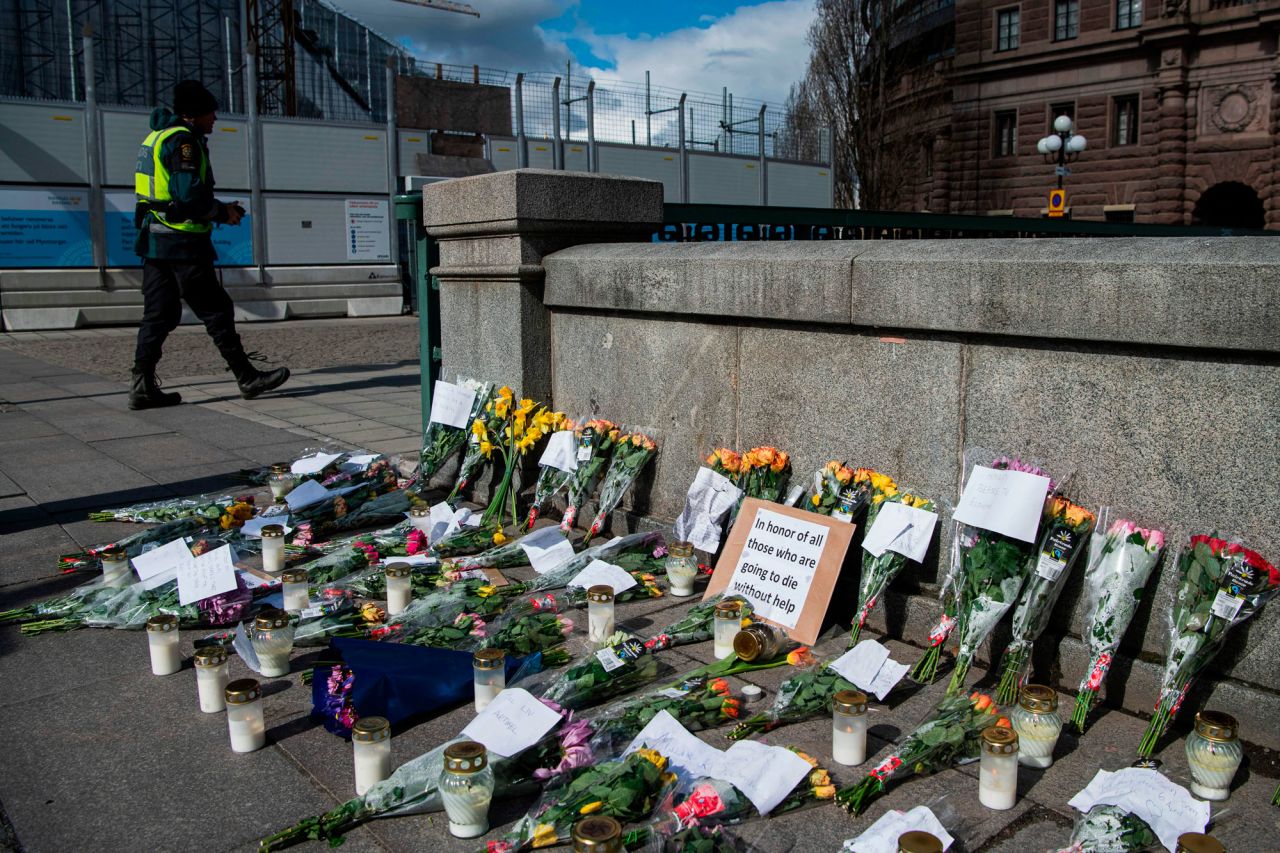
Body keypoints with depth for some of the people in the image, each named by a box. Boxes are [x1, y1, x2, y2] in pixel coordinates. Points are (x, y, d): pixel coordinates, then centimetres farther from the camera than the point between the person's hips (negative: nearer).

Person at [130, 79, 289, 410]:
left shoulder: (158, 137, 19)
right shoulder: (183, 140, -12)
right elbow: (189, 196, -22)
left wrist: (218, 208, 14)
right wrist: (222, 214, -7)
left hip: (155, 239, 10)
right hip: (182, 243, -10)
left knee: (159, 314, 9)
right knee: (217, 312, -3)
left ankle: (143, 386, 7)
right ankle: (248, 378, 4)